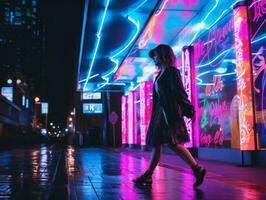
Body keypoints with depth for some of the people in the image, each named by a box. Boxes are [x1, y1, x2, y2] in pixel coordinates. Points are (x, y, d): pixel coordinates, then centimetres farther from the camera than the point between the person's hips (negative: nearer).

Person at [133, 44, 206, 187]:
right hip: (160, 112, 9)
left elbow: (179, 92, -13)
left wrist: (188, 109, -17)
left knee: (172, 143, -13)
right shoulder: (161, 73, 19)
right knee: (156, 143, 8)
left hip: (169, 112, -9)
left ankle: (197, 169, -6)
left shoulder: (171, 71, -6)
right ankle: (148, 175, 12)